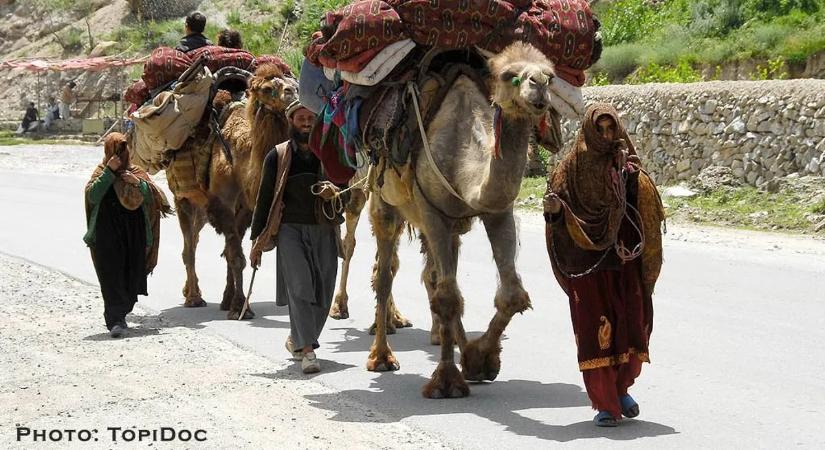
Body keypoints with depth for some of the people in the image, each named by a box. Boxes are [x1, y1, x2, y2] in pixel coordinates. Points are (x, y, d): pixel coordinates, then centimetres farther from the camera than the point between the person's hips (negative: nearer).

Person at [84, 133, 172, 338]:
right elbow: (92, 195, -13)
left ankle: (119, 315, 26)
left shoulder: (136, 172, 11)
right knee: (111, 276, -11)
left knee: (131, 277, 6)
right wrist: (109, 172, -16)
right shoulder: (101, 172, 5)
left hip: (134, 234, 3)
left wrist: (138, 182, -15)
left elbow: (153, 196, 1)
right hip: (107, 234, -3)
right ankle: (114, 322, -16)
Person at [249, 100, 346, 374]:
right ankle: (307, 350, -18)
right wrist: (257, 239, 4)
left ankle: (297, 340, 24)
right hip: (290, 228, -3)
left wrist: (334, 190, -12)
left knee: (323, 292, 3)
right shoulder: (278, 156, 7)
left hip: (324, 230, 3)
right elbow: (264, 198, 8)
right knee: (299, 286, -16)